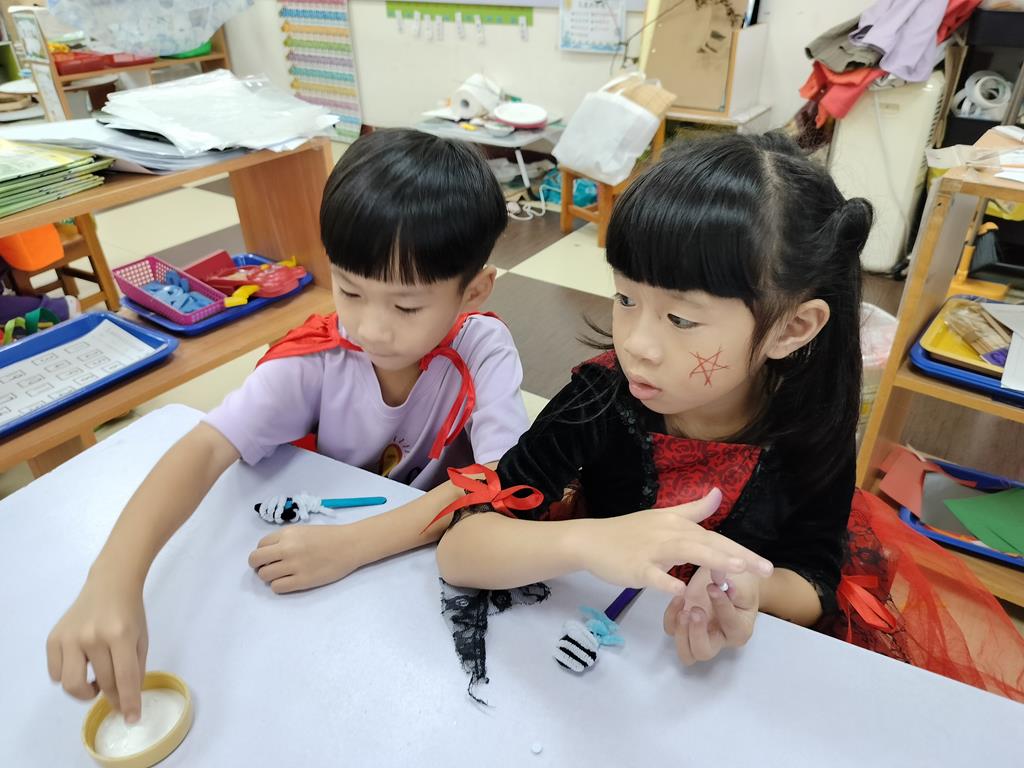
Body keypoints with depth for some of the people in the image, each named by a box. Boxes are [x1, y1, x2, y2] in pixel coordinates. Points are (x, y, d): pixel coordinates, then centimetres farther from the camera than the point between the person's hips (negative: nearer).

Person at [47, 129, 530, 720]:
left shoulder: (483, 350, -19)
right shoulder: (316, 358, -16)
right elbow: (207, 448, -24)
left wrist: (351, 545, -34)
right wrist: (114, 580, -39)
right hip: (324, 583, 1)